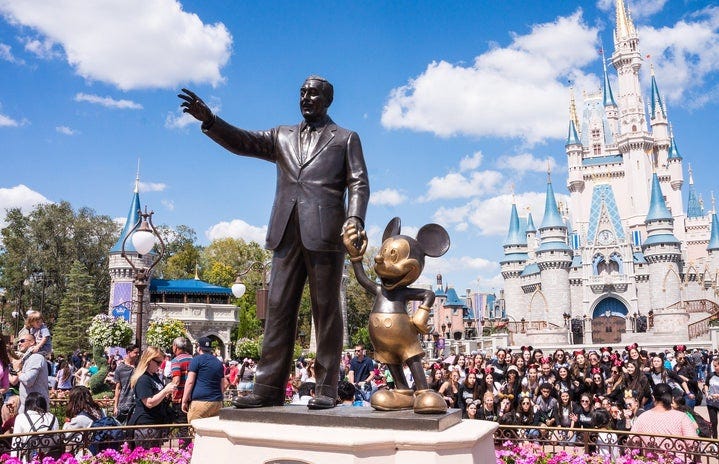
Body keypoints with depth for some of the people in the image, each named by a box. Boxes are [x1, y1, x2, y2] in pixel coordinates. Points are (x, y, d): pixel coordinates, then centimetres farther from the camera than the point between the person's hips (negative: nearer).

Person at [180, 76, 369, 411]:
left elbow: (359, 183, 3)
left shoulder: (346, 139, 13)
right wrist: (209, 120, -6)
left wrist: (355, 217, -14)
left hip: (325, 233, -3)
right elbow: (242, 142, 10)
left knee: (326, 310, -1)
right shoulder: (282, 137, 23)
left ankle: (327, 388, 5)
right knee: (279, 308, 1)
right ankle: (269, 387, 5)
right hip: (287, 234, 4)